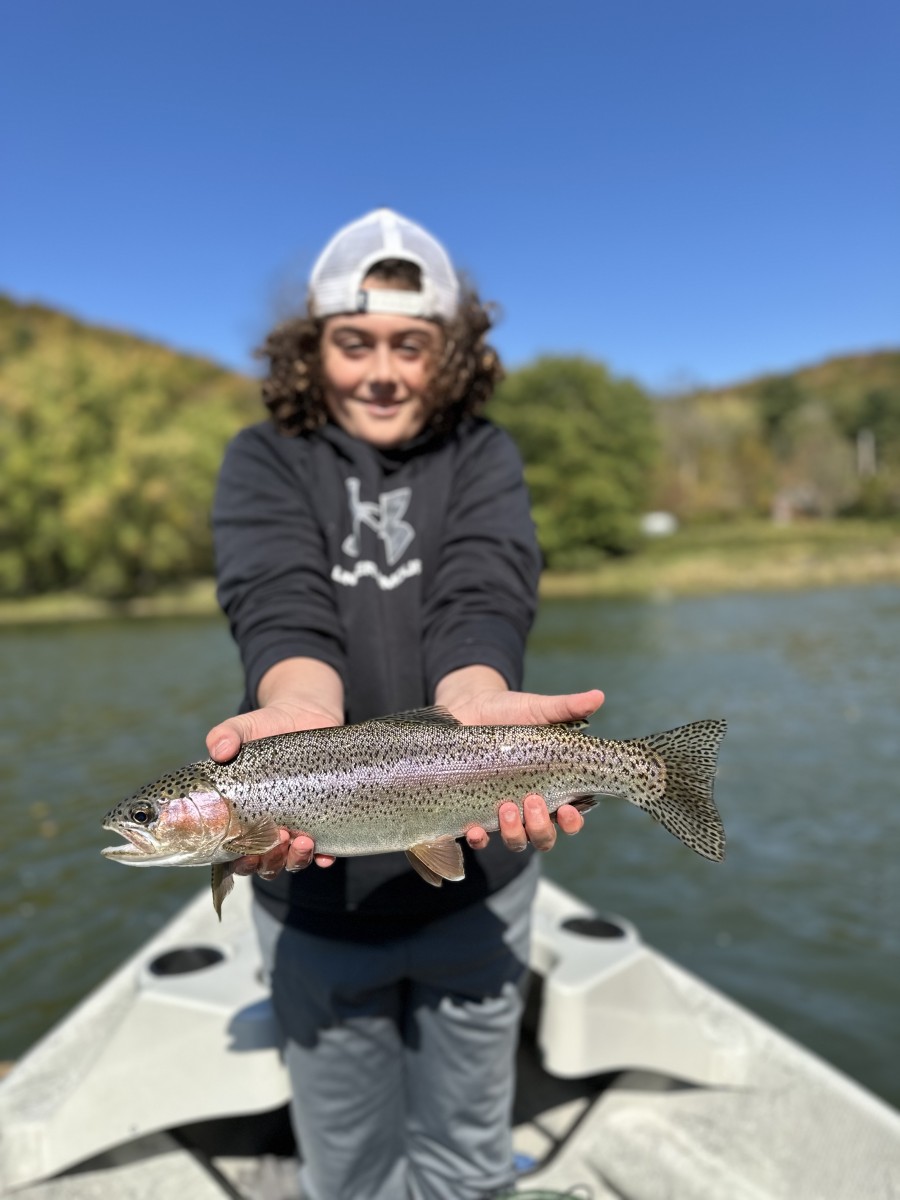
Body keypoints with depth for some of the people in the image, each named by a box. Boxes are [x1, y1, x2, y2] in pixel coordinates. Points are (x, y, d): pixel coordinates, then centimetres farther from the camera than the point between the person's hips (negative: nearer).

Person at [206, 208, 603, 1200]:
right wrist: (301, 708, -39)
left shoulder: (482, 456, 1)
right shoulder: (264, 461, -1)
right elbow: (279, 604, -18)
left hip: (475, 878, 1)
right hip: (315, 890, 0)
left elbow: (483, 598, -16)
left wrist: (476, 700, -37)